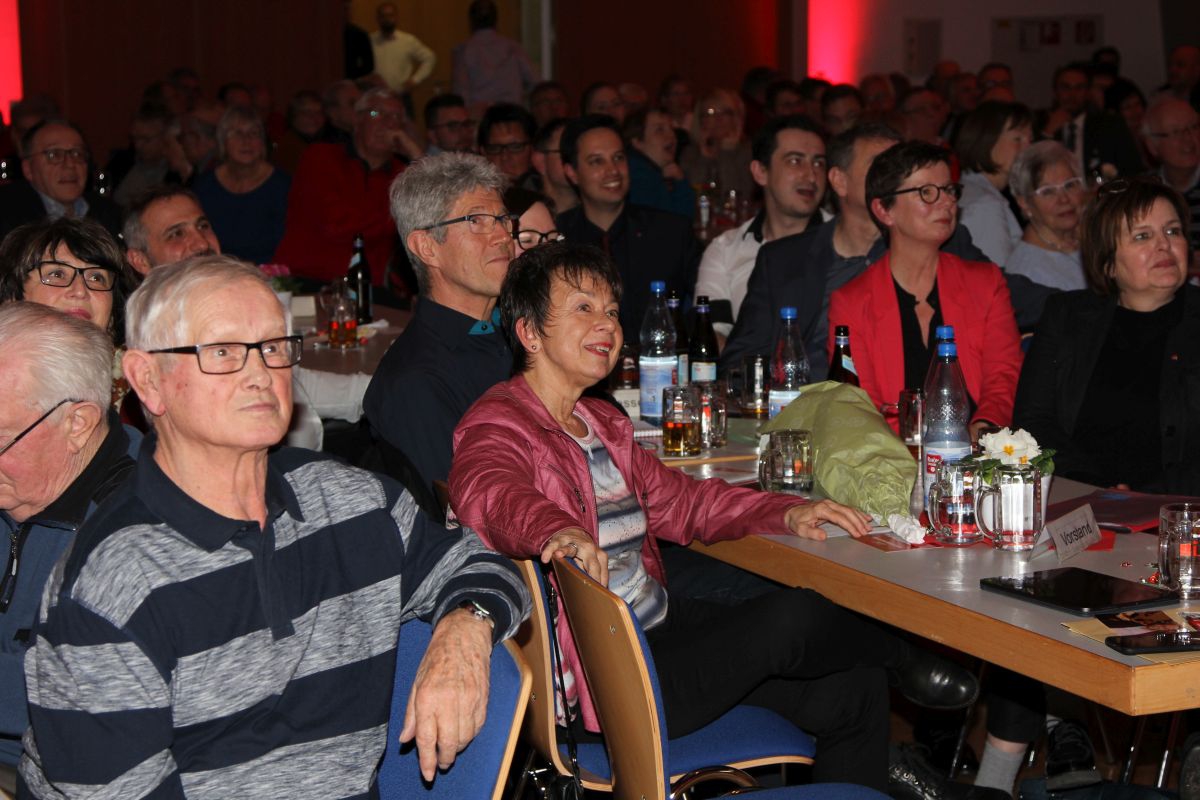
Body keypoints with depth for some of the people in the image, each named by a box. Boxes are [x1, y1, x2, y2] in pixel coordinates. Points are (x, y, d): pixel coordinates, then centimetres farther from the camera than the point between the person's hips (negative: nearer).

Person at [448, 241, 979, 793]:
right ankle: (903, 659, 13)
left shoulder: (601, 423, 17)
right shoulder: (498, 425, -11)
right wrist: (560, 531, -57)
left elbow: (674, 498, 20)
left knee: (850, 694, -1)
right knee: (793, 616, -19)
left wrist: (786, 514, 3)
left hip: (663, 622, 10)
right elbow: (490, 492, -33)